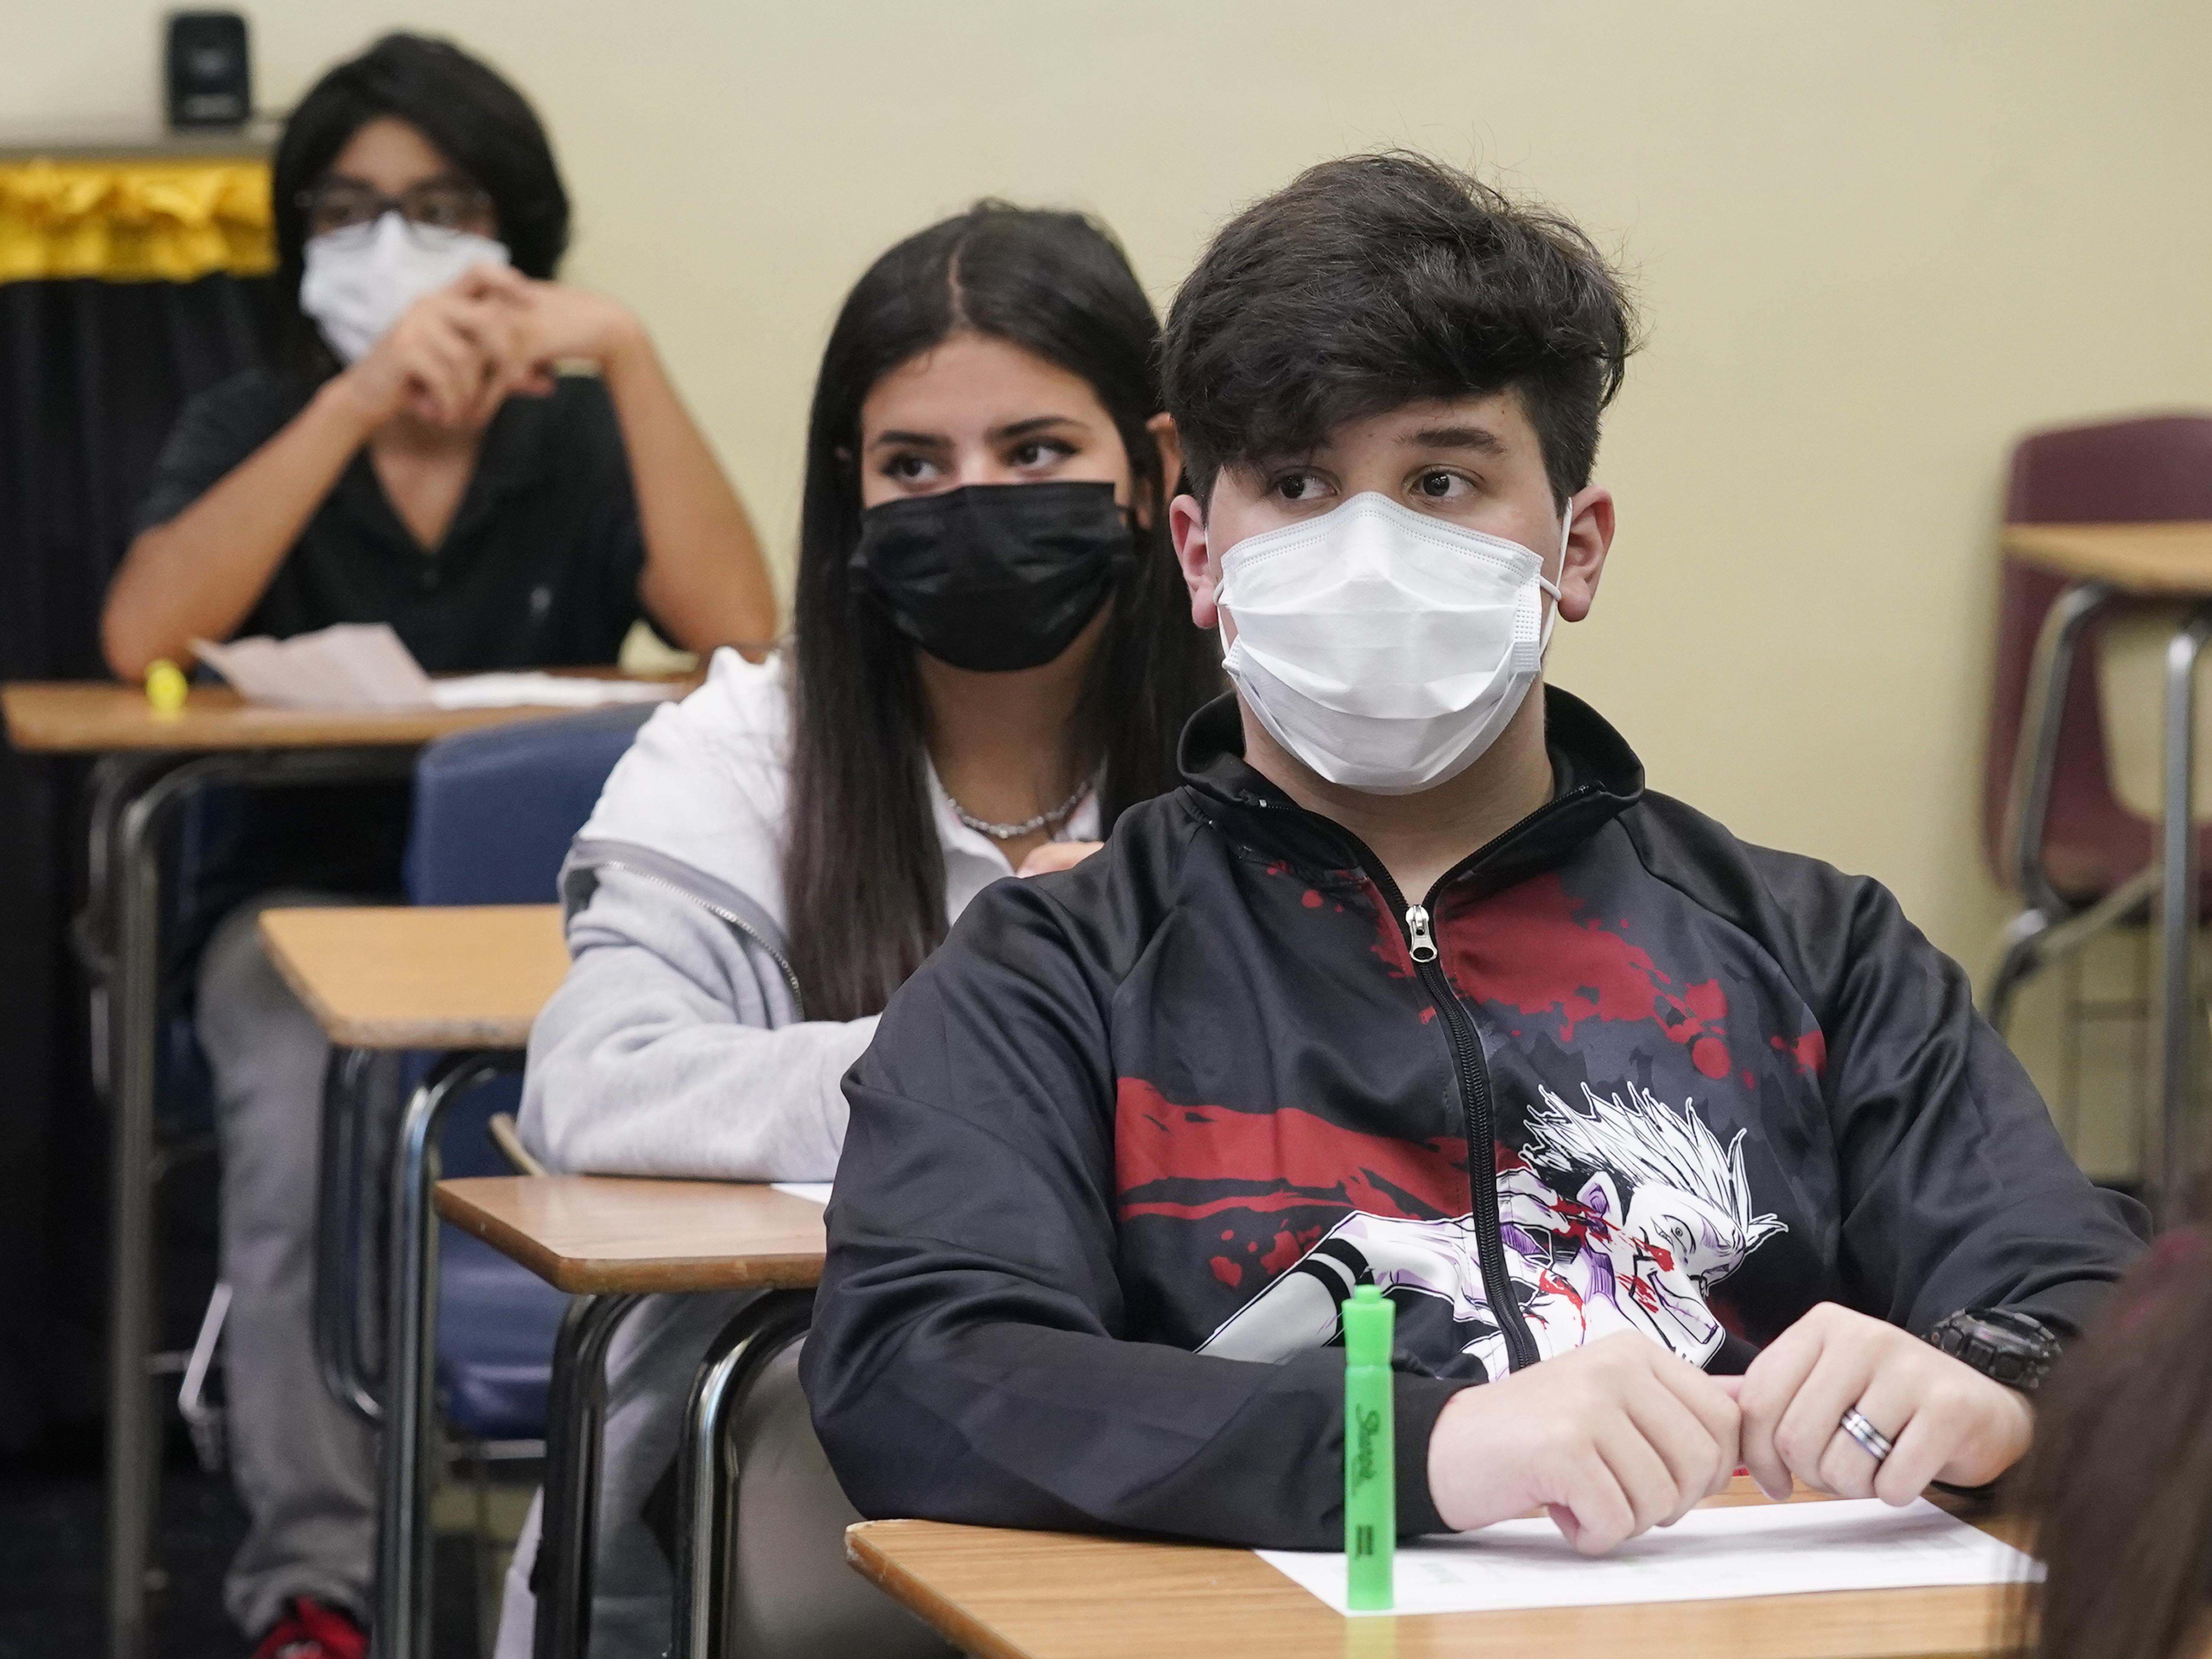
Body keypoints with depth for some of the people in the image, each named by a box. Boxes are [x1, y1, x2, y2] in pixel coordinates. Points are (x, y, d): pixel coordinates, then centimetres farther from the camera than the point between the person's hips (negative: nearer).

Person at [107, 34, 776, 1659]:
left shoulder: (580, 442, 6)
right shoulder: (253, 428, 7)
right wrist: (362, 400, -22)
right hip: (312, 897, 0)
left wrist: (630, 355, -19)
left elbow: (739, 628, -13)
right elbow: (143, 637, -15)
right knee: (310, 1102, -36)